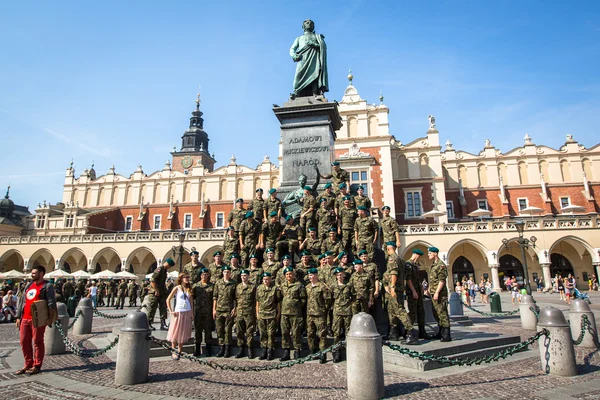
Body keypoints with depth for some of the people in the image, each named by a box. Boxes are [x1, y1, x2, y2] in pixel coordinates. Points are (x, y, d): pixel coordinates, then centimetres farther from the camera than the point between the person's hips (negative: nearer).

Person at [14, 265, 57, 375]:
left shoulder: (47, 286, -4)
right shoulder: (28, 286, 19)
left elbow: (51, 302, -10)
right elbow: (21, 301, 20)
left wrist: (50, 318, -17)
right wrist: (18, 317, 12)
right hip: (25, 319, 7)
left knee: (37, 342, 0)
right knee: (24, 341, 9)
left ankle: (36, 366, 8)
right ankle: (28, 364, 23)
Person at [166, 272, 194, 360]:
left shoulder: (189, 289, 8)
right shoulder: (177, 288, -5)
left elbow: (191, 302, 10)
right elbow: (168, 300, -4)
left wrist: (192, 313, 5)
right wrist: (171, 311, -9)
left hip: (187, 313, 4)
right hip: (178, 313, -4)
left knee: (183, 333, 8)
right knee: (175, 333, 0)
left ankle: (179, 352, 18)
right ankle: (174, 352, 8)